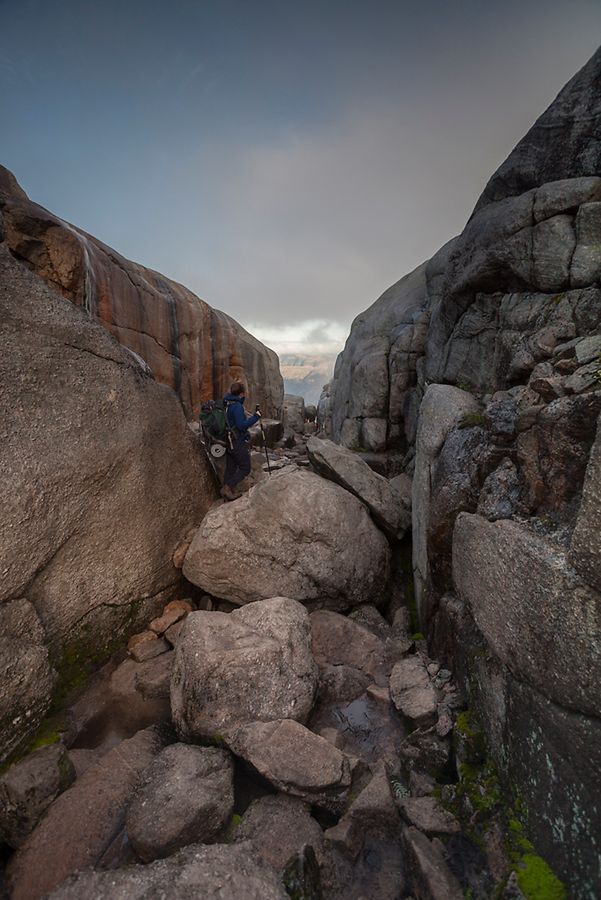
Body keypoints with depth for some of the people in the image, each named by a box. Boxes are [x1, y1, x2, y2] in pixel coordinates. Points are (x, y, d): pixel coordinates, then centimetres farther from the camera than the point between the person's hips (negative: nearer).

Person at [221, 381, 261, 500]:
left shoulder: (227, 404, 4)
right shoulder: (237, 406, -21)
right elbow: (242, 425, -27)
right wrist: (256, 417, -19)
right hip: (238, 443, -9)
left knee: (230, 468, 14)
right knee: (245, 468, 4)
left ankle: (231, 491, 20)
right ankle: (227, 487, -3)